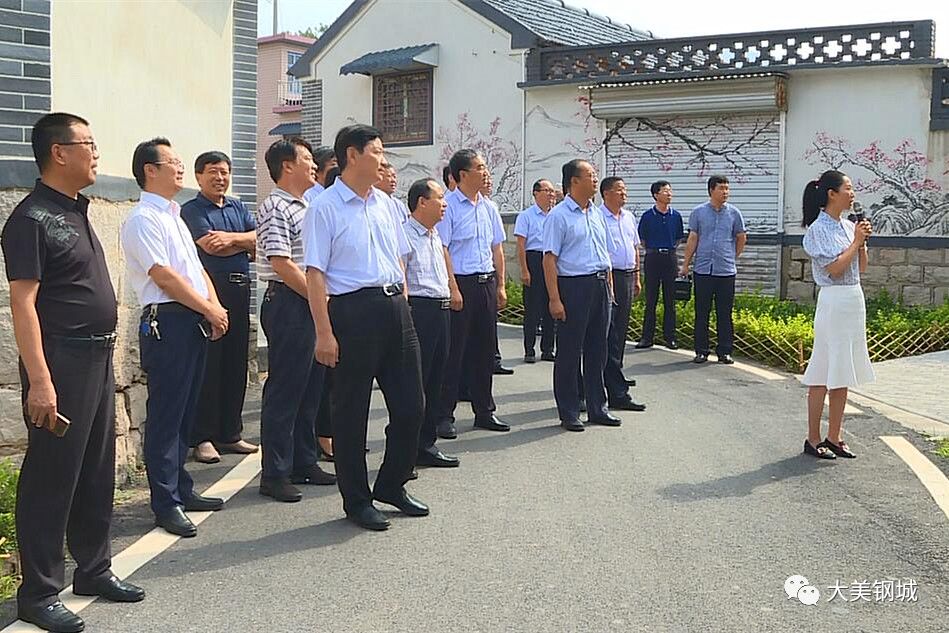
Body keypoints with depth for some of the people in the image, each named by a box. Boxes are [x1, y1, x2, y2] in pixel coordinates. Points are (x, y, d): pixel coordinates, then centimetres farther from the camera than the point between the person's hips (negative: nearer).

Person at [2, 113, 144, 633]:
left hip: (98, 359, 9)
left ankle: (94, 569, 29)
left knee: (97, 474, 16)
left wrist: (103, 354, 17)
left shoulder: (75, 212, 14)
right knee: (50, 478, -1)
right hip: (61, 362, -9)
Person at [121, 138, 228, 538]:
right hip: (167, 323, -9)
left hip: (195, 321, 9)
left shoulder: (174, 216, 20)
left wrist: (215, 307, 4)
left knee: (186, 411, 14)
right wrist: (210, 310, -10)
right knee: (166, 414, -4)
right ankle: (166, 503, 2)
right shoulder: (144, 219, -9)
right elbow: (165, 277, -16)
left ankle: (181, 489, 24)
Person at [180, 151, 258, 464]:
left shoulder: (238, 207, 18)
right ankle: (203, 437, 2)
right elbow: (210, 246, -15)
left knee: (236, 363, 9)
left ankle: (230, 433, 19)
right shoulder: (191, 210, -1)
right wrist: (246, 242, -2)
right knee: (208, 364, -4)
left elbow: (260, 238, 5)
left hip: (240, 289, 6)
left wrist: (231, 238, -11)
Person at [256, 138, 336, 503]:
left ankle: (304, 463, 24)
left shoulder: (305, 207, 20)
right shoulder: (275, 208, -10)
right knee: (284, 390, -4)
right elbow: (281, 263, -17)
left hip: (313, 305, 9)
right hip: (289, 305, -9)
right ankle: (275, 474, 3)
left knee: (311, 388, 13)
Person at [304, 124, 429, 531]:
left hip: (394, 307, 7)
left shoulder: (385, 204, 14)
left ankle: (392, 486, 30)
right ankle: (357, 501, 18)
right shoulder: (325, 209, -7)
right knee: (351, 411, 4)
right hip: (353, 309, -7)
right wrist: (324, 333, -16)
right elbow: (314, 274, -12)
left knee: (410, 405, 11)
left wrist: (401, 307, 14)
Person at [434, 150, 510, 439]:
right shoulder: (448, 206, -9)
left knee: (485, 350, 12)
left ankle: (484, 411, 23)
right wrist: (452, 288, -17)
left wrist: (500, 285, 13)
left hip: (486, 283, 7)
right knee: (453, 352, -2)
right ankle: (444, 416, 6)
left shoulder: (489, 208, 13)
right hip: (460, 283, -7)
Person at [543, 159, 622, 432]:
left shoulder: (596, 214, 14)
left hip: (600, 285, 7)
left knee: (597, 350, 13)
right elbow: (549, 259, -13)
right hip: (574, 286, -7)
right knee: (569, 352, 1)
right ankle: (568, 413, 9)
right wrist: (555, 299, -18)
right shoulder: (559, 216, -8)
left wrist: (609, 288, 16)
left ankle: (597, 408, 23)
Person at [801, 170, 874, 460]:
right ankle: (813, 439, 7)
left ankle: (834, 438, 19)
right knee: (823, 374, -2)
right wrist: (856, 241, -9)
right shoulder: (818, 229, -10)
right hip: (834, 302, -8)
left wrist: (863, 241, 2)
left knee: (844, 372, 11)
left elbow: (861, 268, 15)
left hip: (855, 299, 8)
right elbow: (835, 269, -17)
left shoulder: (849, 226, 11)